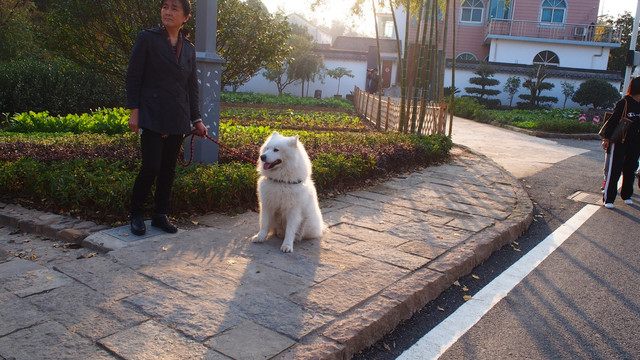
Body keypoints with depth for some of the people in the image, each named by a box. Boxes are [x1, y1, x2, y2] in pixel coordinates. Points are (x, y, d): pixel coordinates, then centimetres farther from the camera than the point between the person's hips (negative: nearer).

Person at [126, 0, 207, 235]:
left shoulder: (189, 48, 13)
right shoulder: (147, 39, 0)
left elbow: (192, 86, 16)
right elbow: (133, 76, -2)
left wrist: (197, 119, 11)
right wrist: (134, 111, -10)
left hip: (178, 119, 5)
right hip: (152, 116, -5)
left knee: (169, 168, 7)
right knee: (151, 166, -9)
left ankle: (160, 215, 19)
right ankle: (136, 214, 10)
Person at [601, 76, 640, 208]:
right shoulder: (624, 103, -10)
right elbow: (613, 120, -9)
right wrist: (606, 138, -10)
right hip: (620, 142, -6)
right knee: (614, 170, -4)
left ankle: (626, 195, 28)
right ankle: (608, 199, 1)